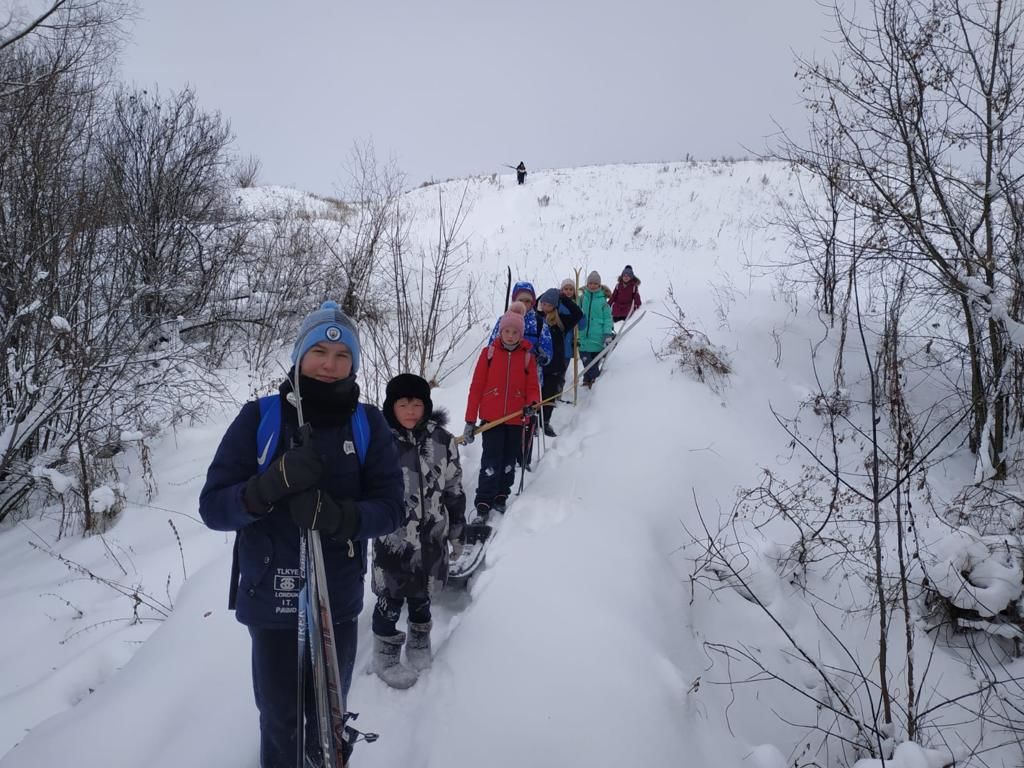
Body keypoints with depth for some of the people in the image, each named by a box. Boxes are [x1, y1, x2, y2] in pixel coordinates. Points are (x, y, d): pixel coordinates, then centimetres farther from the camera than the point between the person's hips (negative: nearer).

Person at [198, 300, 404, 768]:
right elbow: (212, 507, -11)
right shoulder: (259, 418, -8)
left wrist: (336, 515, -29)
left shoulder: (368, 424, -5)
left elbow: (390, 508, -10)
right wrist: (272, 485, -29)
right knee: (280, 720, 11)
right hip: (269, 600, -1)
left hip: (339, 600, 2)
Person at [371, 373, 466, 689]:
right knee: (391, 598, 8)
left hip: (431, 537, 3)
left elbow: (454, 489, 6)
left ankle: (419, 643, 42)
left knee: (421, 595, 19)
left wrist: (457, 530, 11)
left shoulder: (441, 440, -3)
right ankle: (385, 656, 28)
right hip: (392, 538, -3)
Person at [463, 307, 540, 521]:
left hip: (516, 419, 2)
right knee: (491, 461, -6)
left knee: (509, 461, 12)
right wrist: (470, 421, -3)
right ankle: (483, 504, 1)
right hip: (491, 418, -2)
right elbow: (477, 387, -1)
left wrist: (532, 404, -19)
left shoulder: (527, 357, 3)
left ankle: (501, 497, 28)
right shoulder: (489, 353, -1)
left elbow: (533, 387, 5)